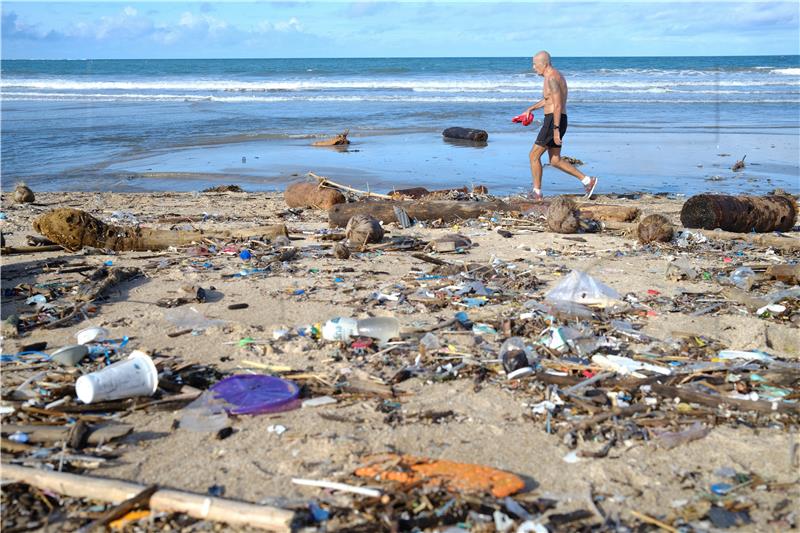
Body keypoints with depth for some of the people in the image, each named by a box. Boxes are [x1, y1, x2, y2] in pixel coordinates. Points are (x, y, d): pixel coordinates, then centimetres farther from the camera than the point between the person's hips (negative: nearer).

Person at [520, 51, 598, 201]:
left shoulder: (551, 78, -16)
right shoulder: (556, 76, 17)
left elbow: (558, 105, -22)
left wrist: (555, 129, -25)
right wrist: (531, 108, 33)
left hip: (553, 121, -10)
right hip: (558, 122, 10)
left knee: (534, 155, 0)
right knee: (555, 161, 12)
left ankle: (537, 193, 5)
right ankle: (587, 180, 8)